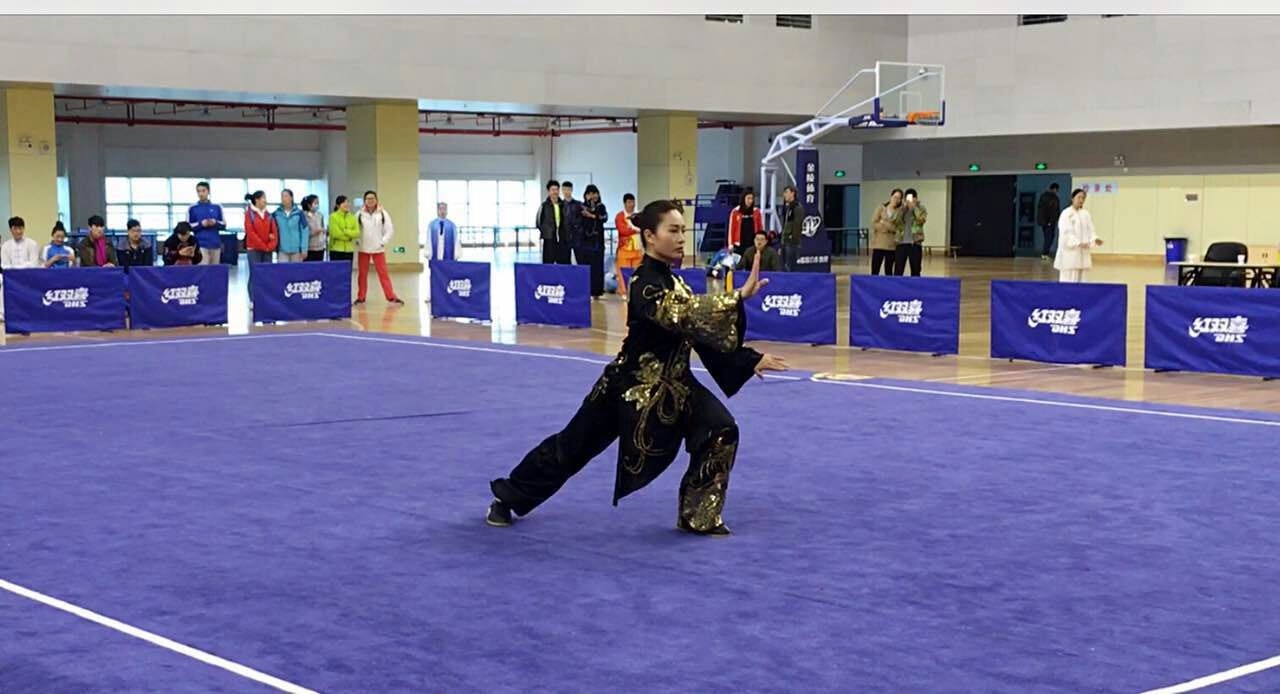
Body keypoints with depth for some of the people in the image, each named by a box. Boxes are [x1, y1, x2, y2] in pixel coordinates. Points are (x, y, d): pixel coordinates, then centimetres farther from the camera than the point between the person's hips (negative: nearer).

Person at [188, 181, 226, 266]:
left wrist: (215, 223, -8)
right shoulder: (192, 208, 4)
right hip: (201, 245, -3)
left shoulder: (217, 207, 10)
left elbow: (224, 225, 13)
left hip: (216, 245, 3)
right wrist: (200, 224, -12)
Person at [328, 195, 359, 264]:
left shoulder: (352, 217, 9)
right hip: (336, 250, -5)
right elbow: (335, 233, -14)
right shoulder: (333, 217, -6)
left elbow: (357, 233, 0)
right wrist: (349, 237, -6)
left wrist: (346, 231, -14)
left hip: (349, 250, 5)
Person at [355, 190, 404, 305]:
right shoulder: (360, 214, 0)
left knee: (383, 273, -3)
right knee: (362, 273, 8)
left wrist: (383, 242, -6)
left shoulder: (382, 213, -1)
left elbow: (389, 230, 0)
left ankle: (391, 297, -2)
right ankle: (361, 297, 17)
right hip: (363, 249, 1)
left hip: (378, 249, -1)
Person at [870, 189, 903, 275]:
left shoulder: (900, 211, 5)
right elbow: (874, 223, -4)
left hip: (891, 245, 1)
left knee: (889, 271, 5)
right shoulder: (881, 208, 5)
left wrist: (884, 223, -4)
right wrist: (890, 227, -9)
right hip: (879, 244, -1)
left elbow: (899, 228, -1)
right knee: (875, 271, -3)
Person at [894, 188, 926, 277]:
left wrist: (914, 207, -14)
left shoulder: (921, 208, 4)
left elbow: (921, 220, -15)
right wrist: (903, 208, -10)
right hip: (901, 243, 2)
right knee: (898, 271, -1)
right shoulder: (901, 208, 10)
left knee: (915, 271, 5)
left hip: (915, 243, -2)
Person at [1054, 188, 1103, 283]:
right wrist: (1078, 243, -26)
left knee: (1081, 279, 6)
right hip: (1070, 252, -6)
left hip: (1083, 253, 6)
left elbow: (1090, 231, 7)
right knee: (1068, 280, -6)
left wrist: (1095, 239, -14)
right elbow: (1066, 233, -14)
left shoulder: (1086, 214, 10)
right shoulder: (1066, 214, -6)